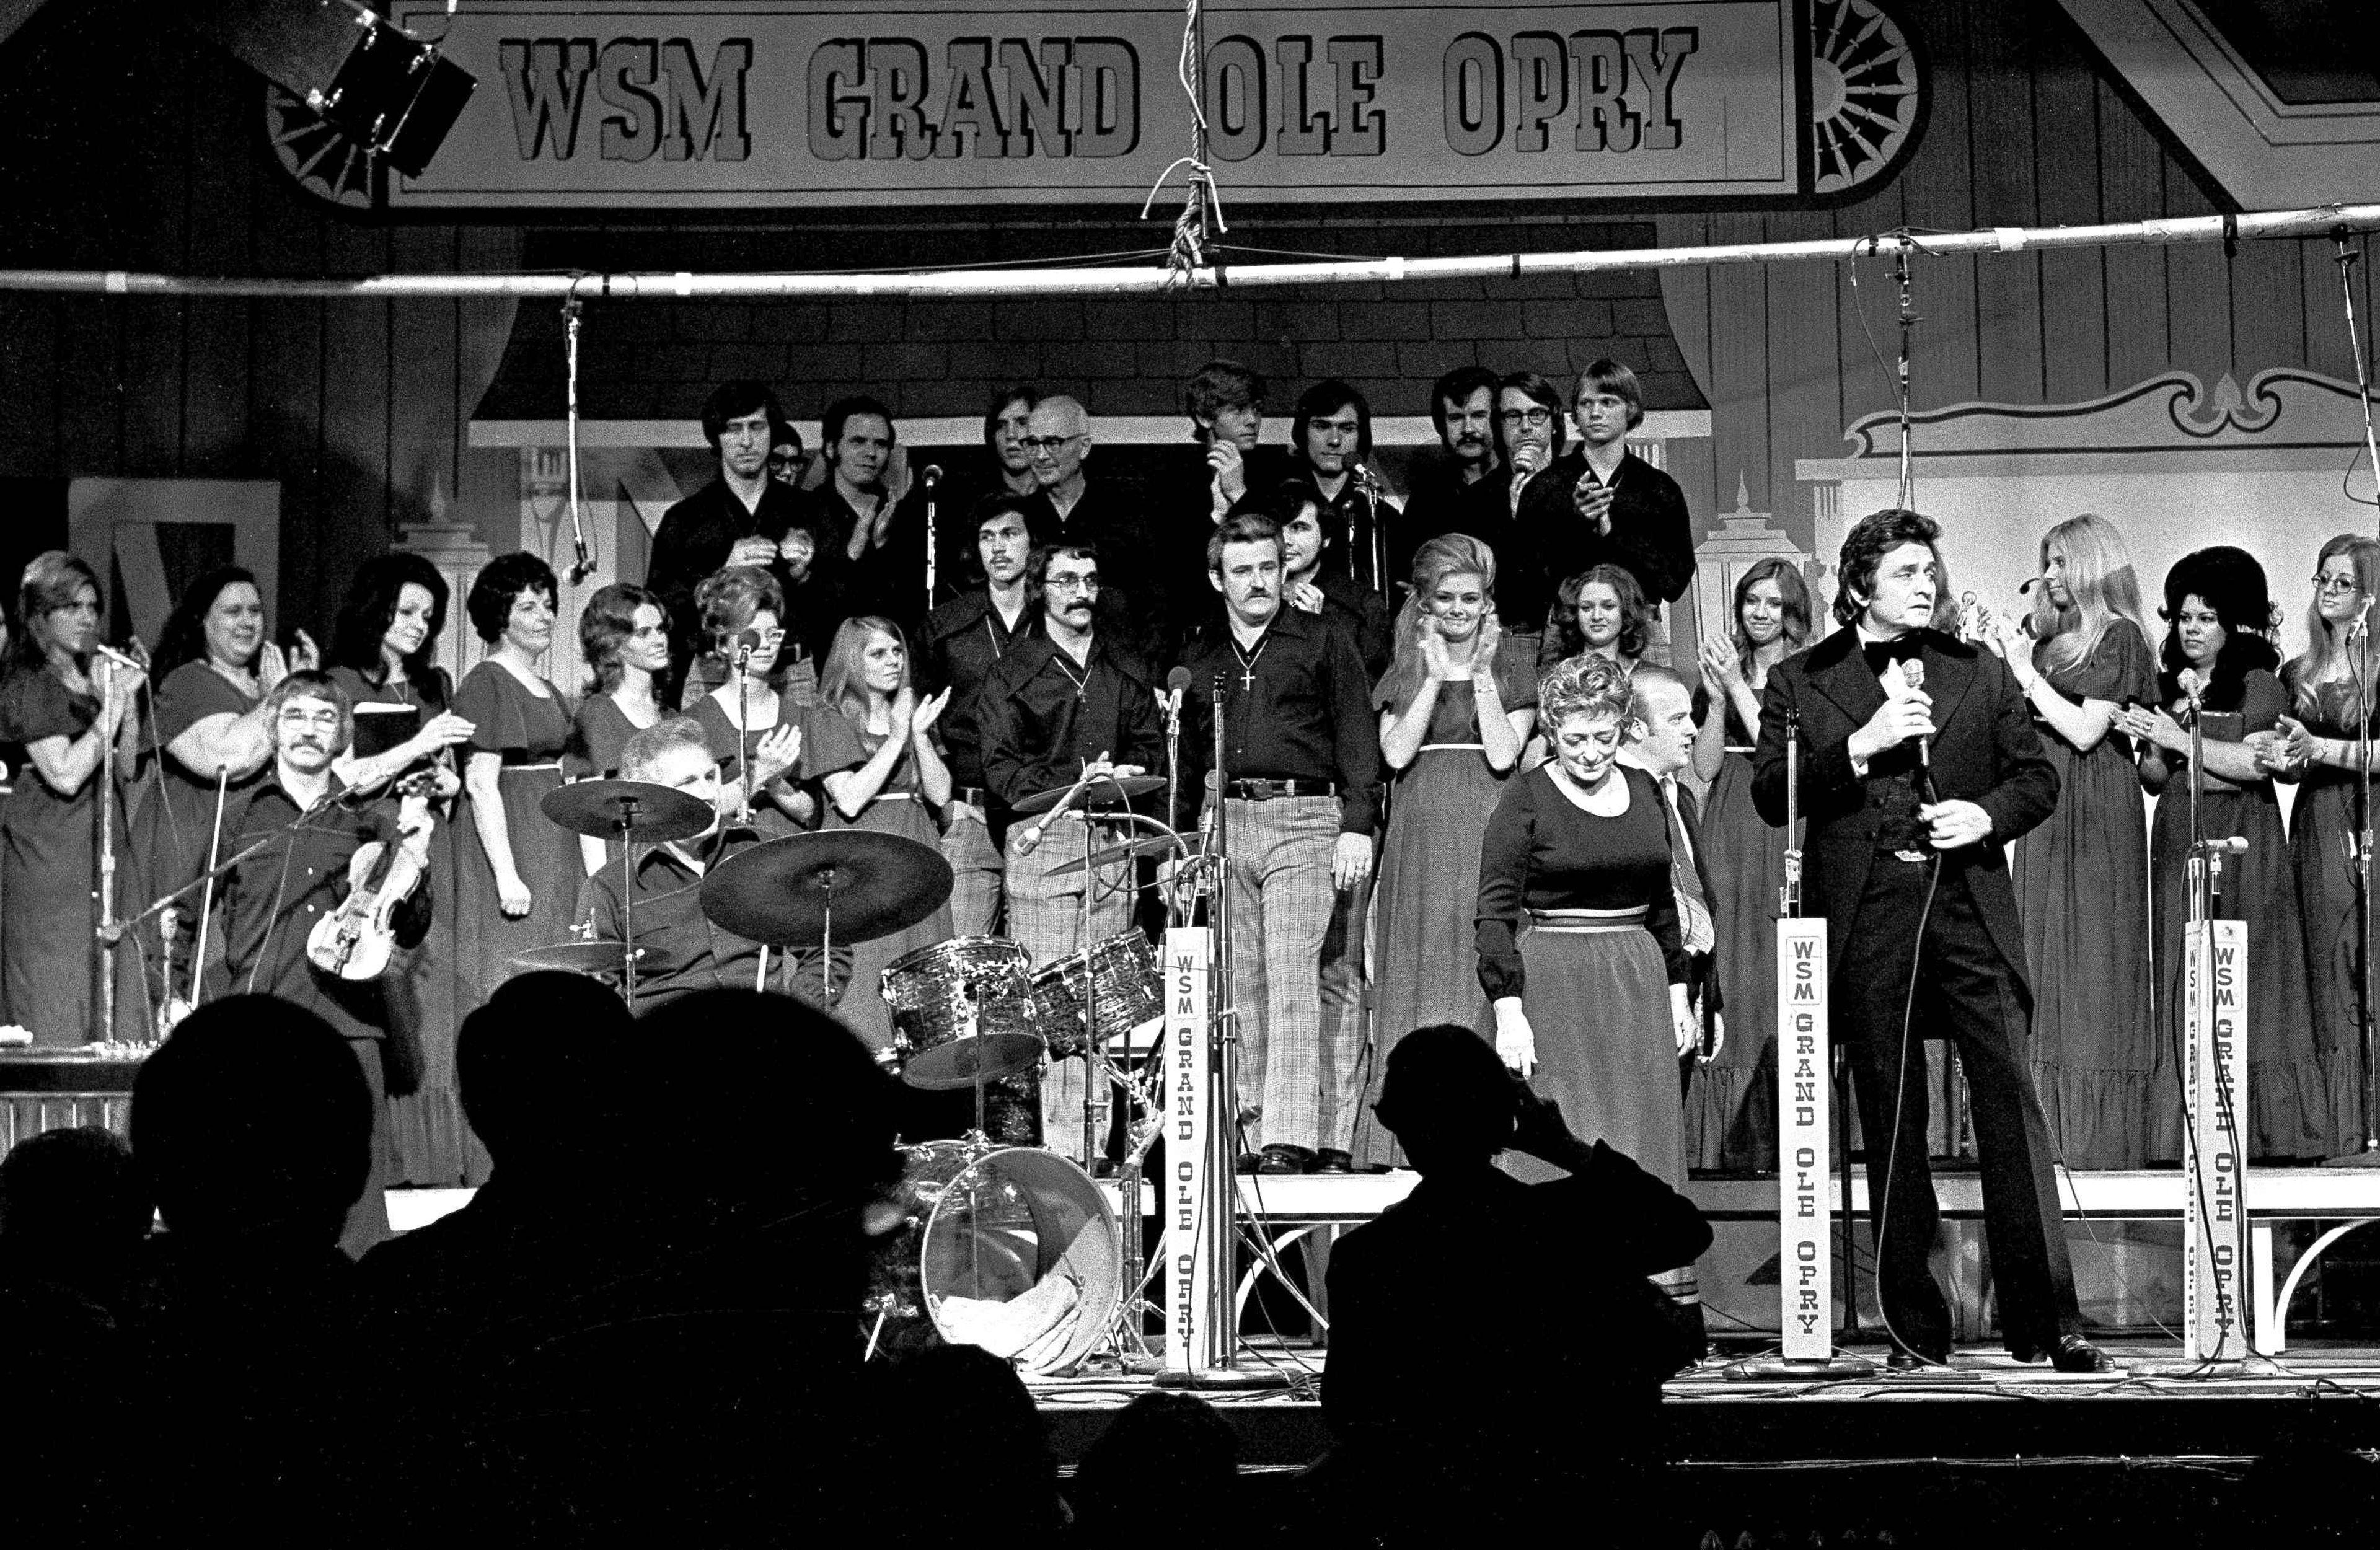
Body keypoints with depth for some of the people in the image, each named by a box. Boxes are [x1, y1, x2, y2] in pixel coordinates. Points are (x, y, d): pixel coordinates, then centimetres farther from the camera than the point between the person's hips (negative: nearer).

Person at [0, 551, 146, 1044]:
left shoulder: (94, 678, 15)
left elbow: (126, 767, 13)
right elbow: (65, 775, -17)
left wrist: (129, 697, 4)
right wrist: (110, 708, -14)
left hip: (103, 853, 7)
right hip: (50, 863, -7)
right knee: (55, 1009, -6)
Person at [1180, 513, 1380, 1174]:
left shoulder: (1324, 644, 7)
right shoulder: (1200, 661, 18)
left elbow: (1358, 742, 1)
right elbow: (1187, 761, 21)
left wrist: (1358, 826, -9)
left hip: (1304, 820, -4)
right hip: (1224, 824, 4)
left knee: (1295, 977, -14)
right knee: (1244, 988, 1)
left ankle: (1295, 1138, -18)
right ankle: (1257, 1138, 2)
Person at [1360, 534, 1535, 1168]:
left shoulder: (1512, 665, 7)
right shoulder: (1406, 671, 12)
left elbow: (1503, 754, -6)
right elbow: (1396, 753, -4)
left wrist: (1481, 675, -8)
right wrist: (1436, 677, -6)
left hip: (1488, 837, -2)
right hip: (1420, 838, 2)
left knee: (1484, 977, -6)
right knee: (1418, 976, -2)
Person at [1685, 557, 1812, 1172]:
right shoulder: (1720, 670, 13)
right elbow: (1705, 767, 9)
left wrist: (1739, 689, -10)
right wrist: (1717, 699, -5)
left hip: (1785, 834, -4)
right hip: (1728, 833, 4)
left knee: (1781, 977, -6)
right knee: (1728, 975, -1)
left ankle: (1781, 1134, -4)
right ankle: (1729, 1137, 0)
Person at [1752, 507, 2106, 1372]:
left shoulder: (1980, 674, 15)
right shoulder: (1800, 683, 9)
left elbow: (2037, 776, 16)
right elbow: (1770, 795, 0)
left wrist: (1989, 813, -4)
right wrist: (1862, 743, -11)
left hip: (1968, 905, 1)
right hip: (1866, 919, -1)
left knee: (2011, 1106, -7)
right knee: (1890, 1128, 2)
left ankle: (2046, 1322, -5)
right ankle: (1916, 1330, 8)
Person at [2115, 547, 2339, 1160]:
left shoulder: (2259, 685, 0)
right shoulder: (2165, 689, 16)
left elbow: (2256, 765, -12)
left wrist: (2182, 740, -12)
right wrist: (2152, 752, -6)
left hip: (2242, 845, -5)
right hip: (2177, 843, 5)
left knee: (2246, 976, -7)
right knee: (2183, 985, 1)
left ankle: (2262, 1131, -4)